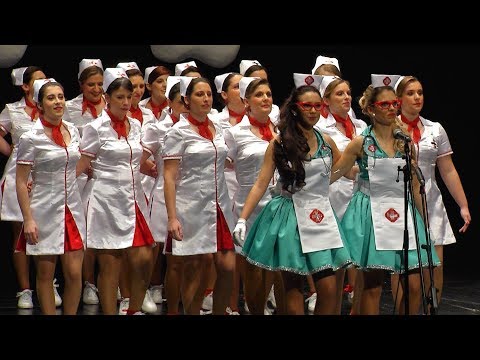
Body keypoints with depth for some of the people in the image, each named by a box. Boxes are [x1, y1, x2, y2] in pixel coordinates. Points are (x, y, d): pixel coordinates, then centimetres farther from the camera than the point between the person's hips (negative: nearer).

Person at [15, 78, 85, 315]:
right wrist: (28, 219, -14)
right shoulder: (31, 138, -10)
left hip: (72, 209, 4)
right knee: (45, 275, 4)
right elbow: (21, 182, -10)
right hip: (45, 212, -4)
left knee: (74, 273, 0)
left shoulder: (73, 131, 6)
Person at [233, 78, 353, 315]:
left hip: (321, 216, 3)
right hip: (290, 215, -3)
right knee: (293, 288, 1)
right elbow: (261, 184, -5)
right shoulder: (279, 144, -2)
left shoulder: (326, 142, 8)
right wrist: (242, 219, -12)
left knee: (329, 290, -6)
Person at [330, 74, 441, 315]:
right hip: (371, 212, -3)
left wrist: (425, 220, 12)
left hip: (402, 213, 3)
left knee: (414, 285, -4)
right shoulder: (361, 143, -2)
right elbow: (332, 175, 4)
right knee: (372, 286, -1)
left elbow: (414, 186, 12)